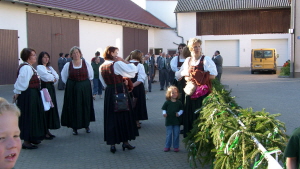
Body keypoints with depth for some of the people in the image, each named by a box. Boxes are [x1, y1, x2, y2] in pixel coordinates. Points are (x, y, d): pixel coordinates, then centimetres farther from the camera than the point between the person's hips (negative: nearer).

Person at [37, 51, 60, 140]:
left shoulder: (50, 67, 19)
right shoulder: (39, 67, -5)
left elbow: (56, 76, 9)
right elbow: (46, 77, -16)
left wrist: (53, 79, -9)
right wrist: (53, 78, 0)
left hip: (51, 88, 8)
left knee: (51, 108, 8)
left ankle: (47, 130, 15)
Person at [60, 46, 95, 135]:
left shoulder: (86, 64, 0)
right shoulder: (68, 65, 1)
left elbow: (91, 76, 10)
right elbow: (64, 77, 11)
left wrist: (84, 83, 8)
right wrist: (71, 84, 7)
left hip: (85, 89, 0)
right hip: (72, 89, 0)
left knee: (86, 106, 5)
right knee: (73, 107, 1)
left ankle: (87, 125, 19)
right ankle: (74, 127, 10)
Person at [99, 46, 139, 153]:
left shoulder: (102, 67, 7)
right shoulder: (117, 64, -13)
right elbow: (133, 70, -15)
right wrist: (124, 61, -6)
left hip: (109, 93, 5)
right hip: (120, 92, -5)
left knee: (111, 118, 9)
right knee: (124, 116, 8)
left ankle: (112, 143, 9)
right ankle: (125, 141, 15)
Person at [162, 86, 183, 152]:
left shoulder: (179, 103, 1)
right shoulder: (167, 102, -1)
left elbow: (181, 109, 6)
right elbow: (164, 109, 4)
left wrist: (179, 113, -12)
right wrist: (164, 113, -15)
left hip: (176, 121, 1)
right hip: (169, 121, -1)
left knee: (176, 134, 6)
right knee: (169, 134, 5)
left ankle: (176, 147, 18)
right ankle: (167, 146, 17)